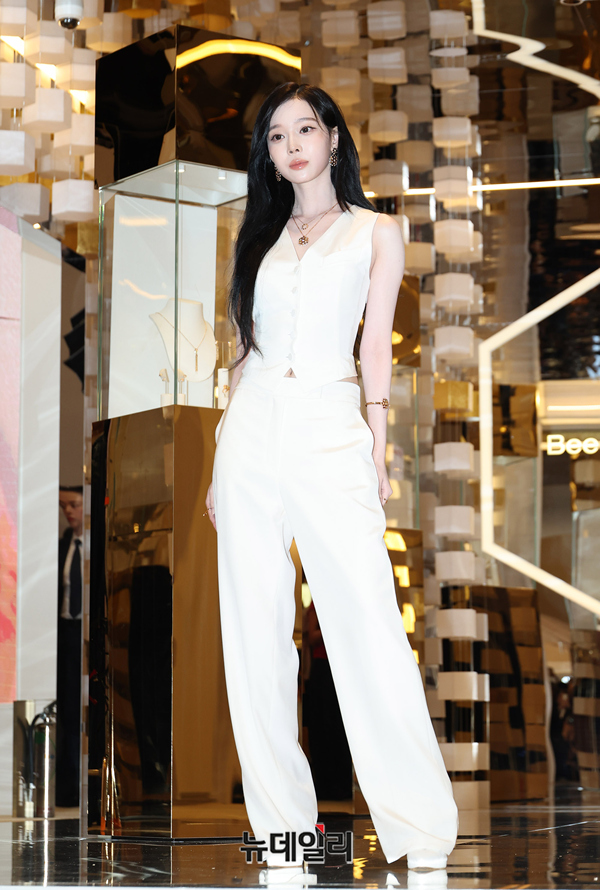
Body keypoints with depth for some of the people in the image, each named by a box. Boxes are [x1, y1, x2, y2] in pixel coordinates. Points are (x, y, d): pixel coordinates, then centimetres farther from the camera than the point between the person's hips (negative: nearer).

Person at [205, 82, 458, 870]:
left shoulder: (376, 233, 11)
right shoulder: (264, 237, 18)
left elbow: (376, 341, 4)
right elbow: (247, 346, 17)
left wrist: (378, 446, -7)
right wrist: (220, 460, 12)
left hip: (331, 432, -4)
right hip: (252, 432, 4)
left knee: (369, 623, -13)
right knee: (256, 630, 0)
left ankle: (422, 832, -11)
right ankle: (281, 820, 7)